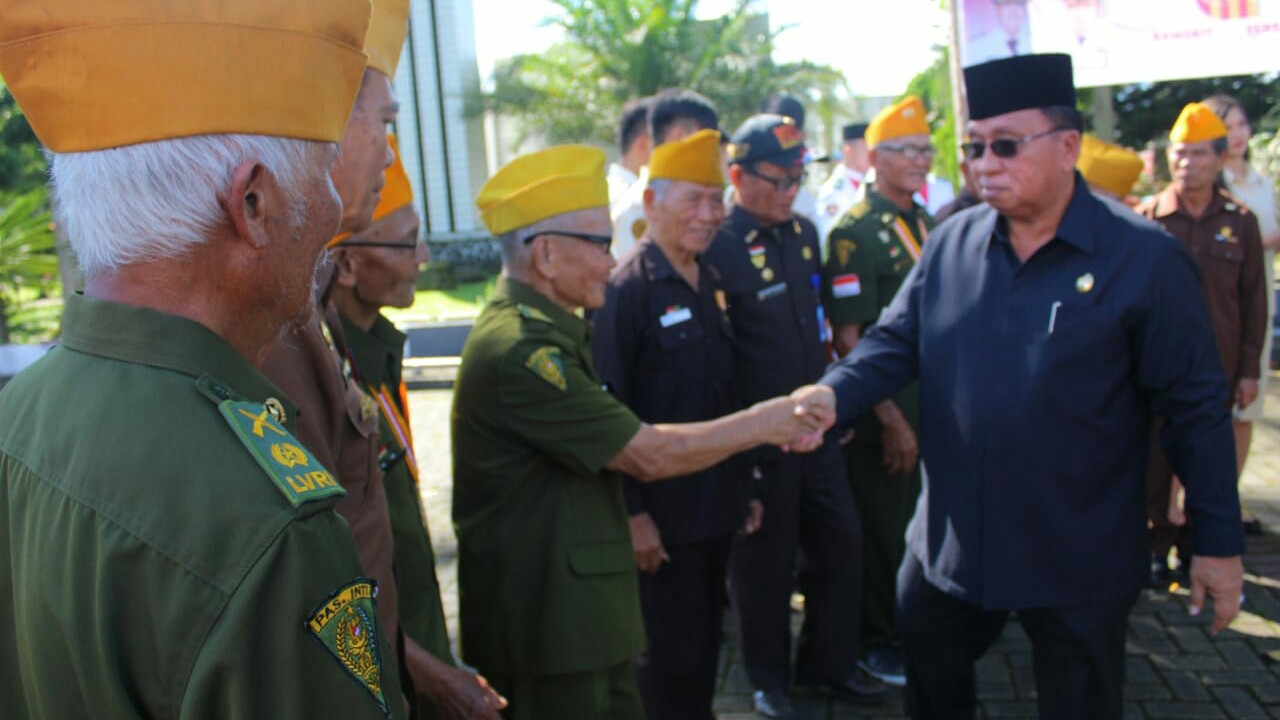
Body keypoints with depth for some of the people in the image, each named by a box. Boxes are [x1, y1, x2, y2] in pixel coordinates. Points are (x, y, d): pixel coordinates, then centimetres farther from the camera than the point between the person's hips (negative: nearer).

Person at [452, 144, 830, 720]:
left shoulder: (536, 329, 10)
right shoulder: (519, 350, -24)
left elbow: (619, 445, 13)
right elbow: (649, 455, -21)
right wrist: (758, 424, -9)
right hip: (543, 623, -9)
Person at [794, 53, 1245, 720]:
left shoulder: (1144, 258, -12)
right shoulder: (950, 243, 0)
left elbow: (1196, 409, -9)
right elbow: (894, 342, 0)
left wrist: (1218, 542, -7)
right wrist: (834, 394, -21)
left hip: (1080, 563, -4)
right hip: (949, 541, 4)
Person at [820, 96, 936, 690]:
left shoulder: (930, 224, 10)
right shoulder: (854, 233, -14)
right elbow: (847, 338, -18)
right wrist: (891, 419, -18)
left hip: (936, 408, 7)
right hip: (885, 412, -7)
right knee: (882, 530, 6)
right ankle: (875, 643, 24)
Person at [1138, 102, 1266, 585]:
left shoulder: (1240, 222, 0)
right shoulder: (1148, 219, -5)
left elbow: (1253, 301, 5)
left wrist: (1249, 369, 3)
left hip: (1218, 369, 2)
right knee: (1156, 459, 7)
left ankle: (1198, 544, 28)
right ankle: (1159, 543, 24)